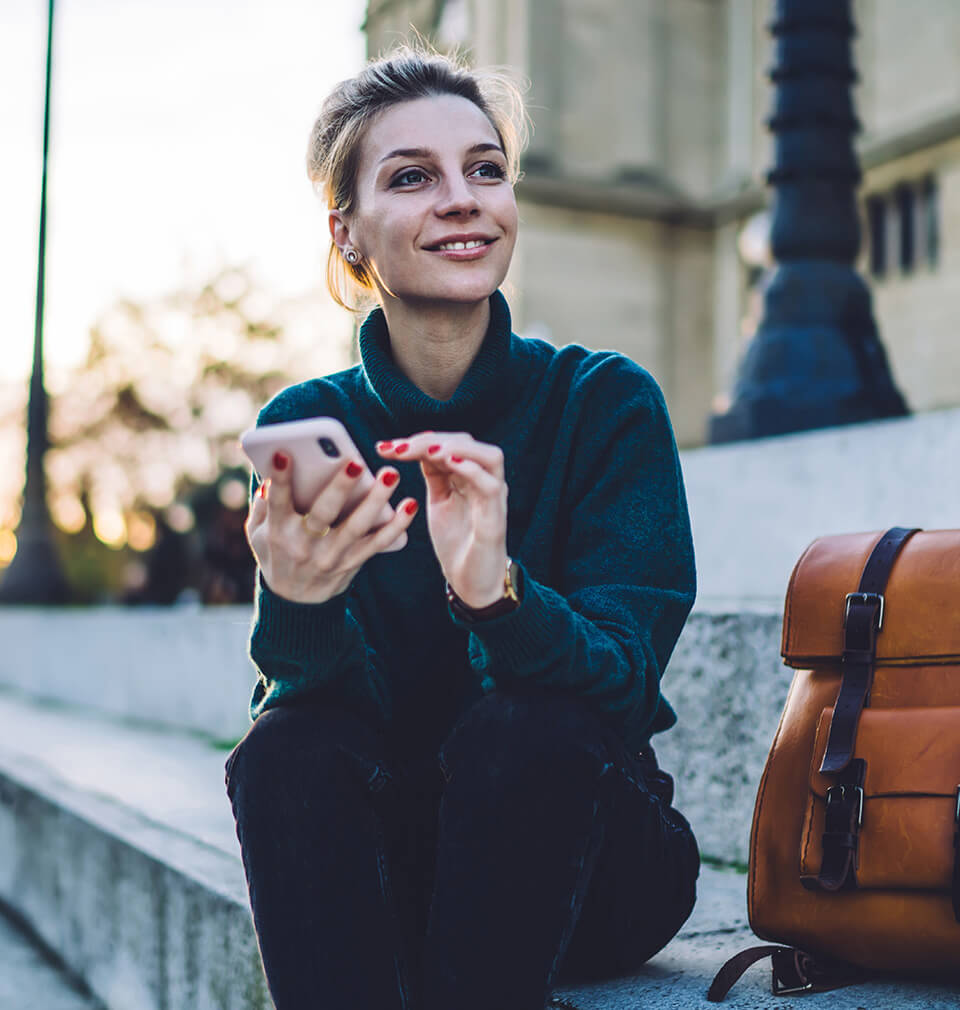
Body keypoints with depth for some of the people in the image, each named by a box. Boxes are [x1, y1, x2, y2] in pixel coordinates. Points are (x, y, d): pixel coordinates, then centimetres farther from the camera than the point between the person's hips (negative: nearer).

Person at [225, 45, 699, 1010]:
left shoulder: (608, 401, -10)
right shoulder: (306, 426, -5)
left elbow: (625, 673, -20)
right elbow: (316, 701, -14)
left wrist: (496, 593, -41)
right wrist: (299, 605, -38)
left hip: (583, 861, -1)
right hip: (376, 869, 1)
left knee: (525, 731, -31)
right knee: (287, 747, -28)